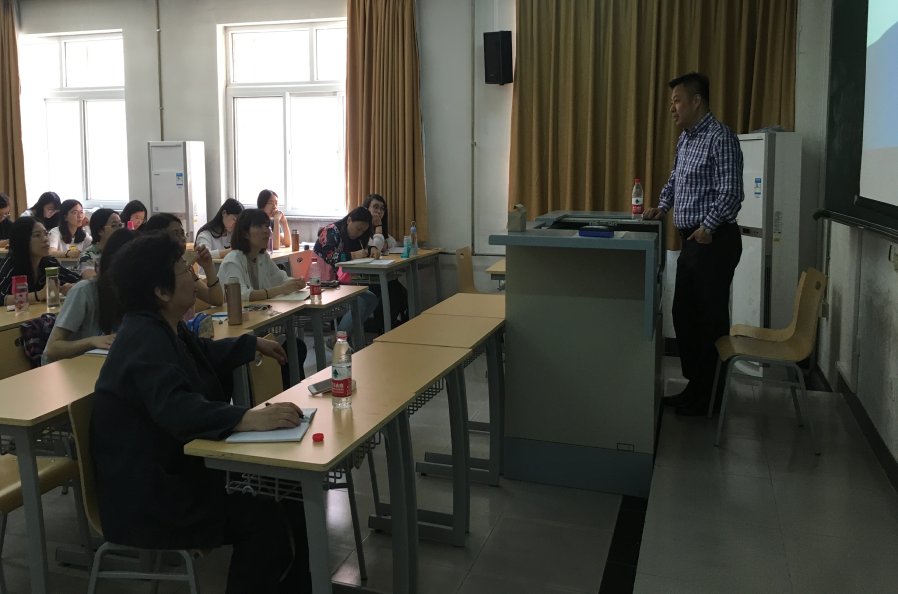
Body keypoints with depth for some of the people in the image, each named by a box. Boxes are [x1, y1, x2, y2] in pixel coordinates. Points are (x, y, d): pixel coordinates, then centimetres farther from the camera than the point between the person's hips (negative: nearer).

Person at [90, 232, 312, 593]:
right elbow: (177, 409, -41)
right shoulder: (145, 339, -23)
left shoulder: (160, 327, 8)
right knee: (265, 522, -23)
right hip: (147, 495, -10)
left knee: (286, 495, -2)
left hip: (175, 467, 10)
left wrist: (254, 345, 38)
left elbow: (205, 353, 32)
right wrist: (248, 419, -51)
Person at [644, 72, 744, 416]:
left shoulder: (720, 138, -14)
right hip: (692, 242, 9)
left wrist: (708, 227, -22)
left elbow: (731, 193, -20)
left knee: (710, 319, 0)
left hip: (714, 242, -9)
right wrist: (662, 206, 15)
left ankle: (711, 396, 12)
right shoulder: (685, 139, 15)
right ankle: (695, 386, 24)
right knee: (684, 316, 12)